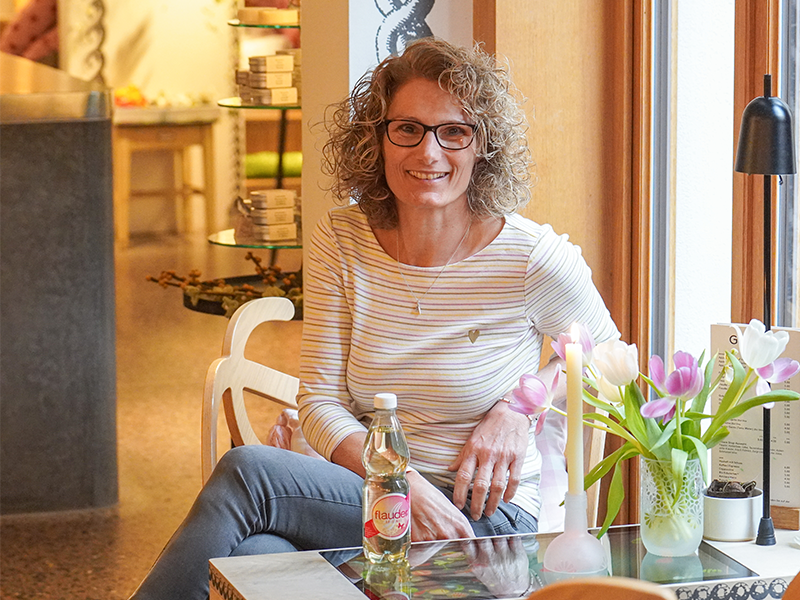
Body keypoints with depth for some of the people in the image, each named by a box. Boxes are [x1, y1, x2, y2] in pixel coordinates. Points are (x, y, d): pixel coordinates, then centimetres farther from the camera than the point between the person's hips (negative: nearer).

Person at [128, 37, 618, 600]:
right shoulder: (340, 242, 3)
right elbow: (321, 402, 0)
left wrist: (518, 408, -6)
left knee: (246, 470, -25)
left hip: (484, 522, -3)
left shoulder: (530, 258, -7)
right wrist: (407, 488, -17)